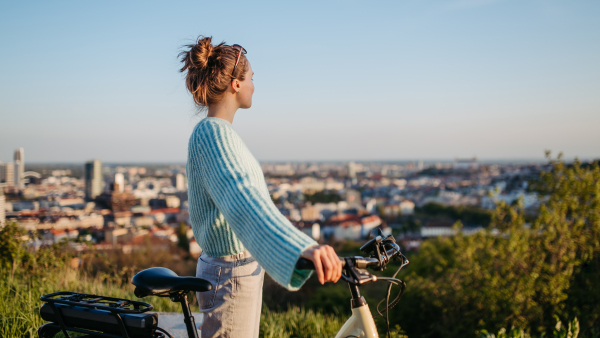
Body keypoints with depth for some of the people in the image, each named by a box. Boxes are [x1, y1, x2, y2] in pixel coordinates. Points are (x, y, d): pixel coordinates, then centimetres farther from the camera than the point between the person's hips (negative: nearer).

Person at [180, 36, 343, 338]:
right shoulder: (212, 133, -21)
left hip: (243, 270, 10)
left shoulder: (213, 131, 11)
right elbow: (242, 195, -40)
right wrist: (301, 247, -57)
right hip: (231, 276, -10)